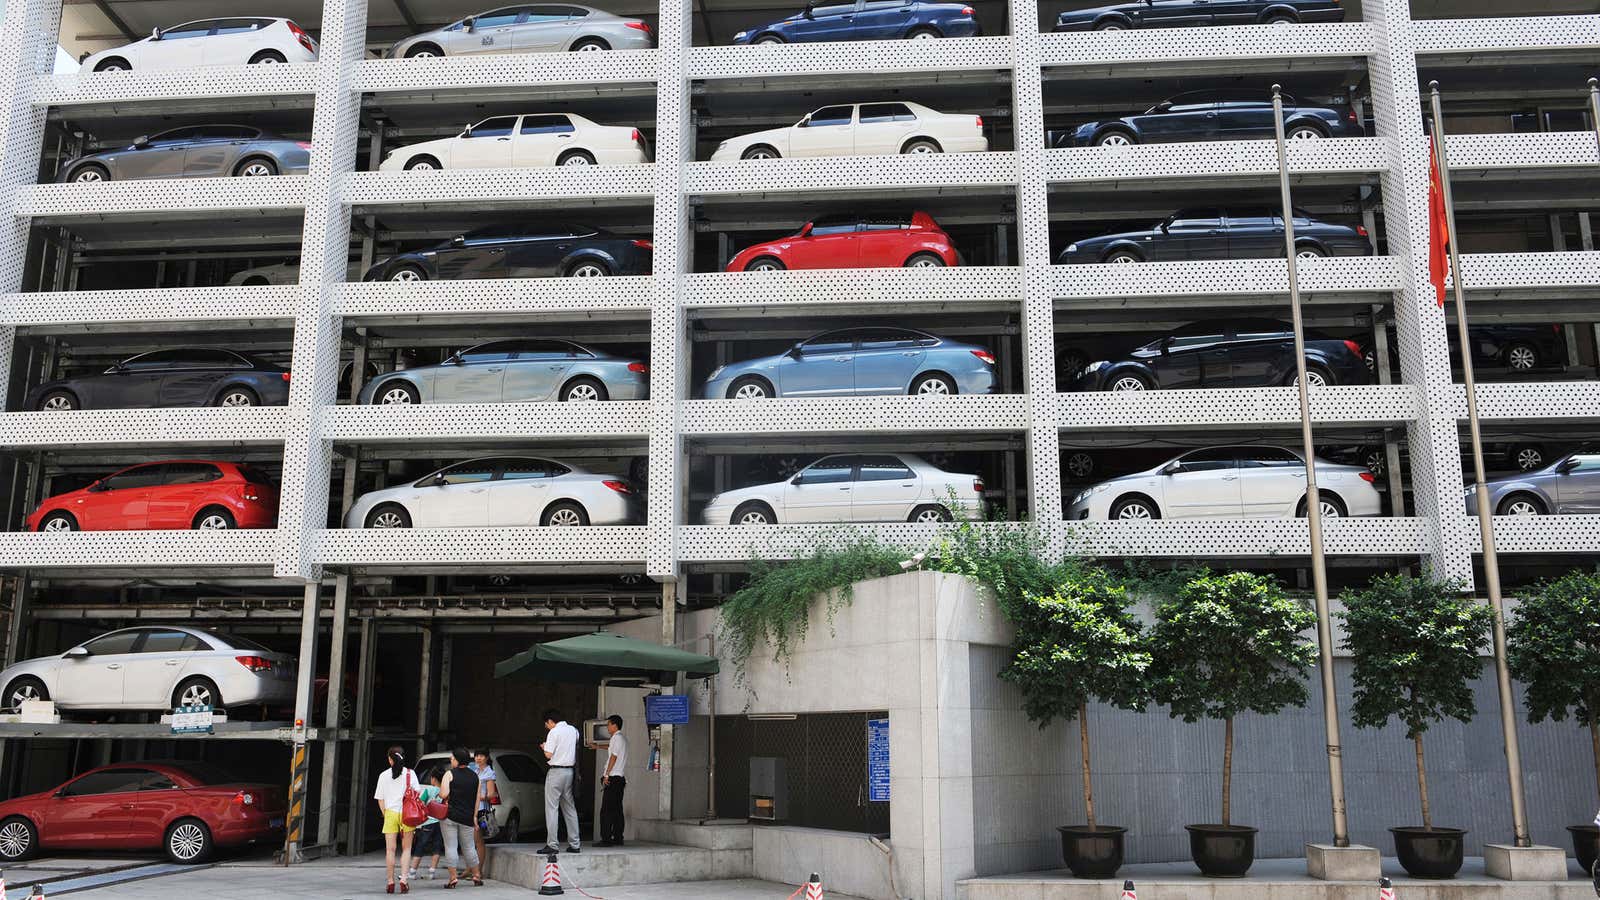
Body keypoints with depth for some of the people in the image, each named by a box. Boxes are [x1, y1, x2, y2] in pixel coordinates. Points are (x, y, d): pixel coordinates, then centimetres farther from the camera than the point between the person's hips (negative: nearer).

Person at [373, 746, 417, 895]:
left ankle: (390, 883, 5)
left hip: (390, 813, 0)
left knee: (390, 849, 4)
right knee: (406, 849, 7)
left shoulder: (384, 775, 3)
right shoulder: (410, 774, 1)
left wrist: (385, 815, 14)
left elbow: (380, 799, 4)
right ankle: (403, 880, -4)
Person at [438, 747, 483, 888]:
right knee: (469, 847, 15)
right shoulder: (475, 776, 8)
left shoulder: (450, 774, -5)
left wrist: (439, 794, 6)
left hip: (449, 816, -4)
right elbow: (477, 799, 9)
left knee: (451, 847, 1)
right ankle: (476, 875, 20)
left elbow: (443, 794, -16)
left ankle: (453, 877, -1)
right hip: (467, 818, 4)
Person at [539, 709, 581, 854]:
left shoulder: (554, 732, -10)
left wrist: (544, 747, 5)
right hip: (570, 771, 7)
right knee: (570, 809, 12)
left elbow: (548, 754, -14)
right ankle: (574, 844, 13)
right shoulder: (573, 730, 11)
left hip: (556, 772, -7)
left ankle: (552, 845, -5)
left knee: (551, 808, -3)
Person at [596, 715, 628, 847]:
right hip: (621, 778, 9)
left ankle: (606, 839, -11)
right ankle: (618, 838, 10)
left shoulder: (616, 737, -9)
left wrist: (606, 775, -16)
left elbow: (613, 757, -15)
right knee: (617, 810, 9)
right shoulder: (623, 739, 19)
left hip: (613, 778, -9)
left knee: (606, 810, -8)